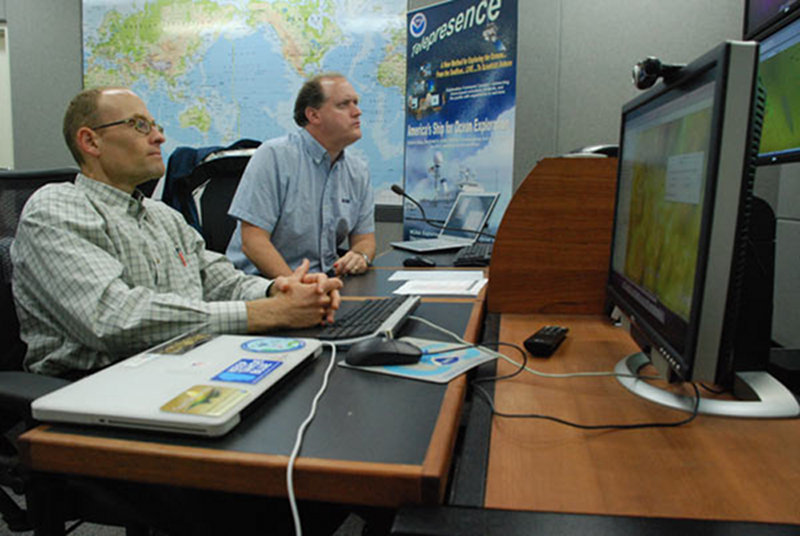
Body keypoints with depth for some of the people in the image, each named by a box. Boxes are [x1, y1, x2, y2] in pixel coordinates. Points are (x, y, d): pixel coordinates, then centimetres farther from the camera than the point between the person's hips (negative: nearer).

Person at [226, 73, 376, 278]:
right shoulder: (274, 155, -8)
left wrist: (360, 256, -9)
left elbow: (365, 237, 14)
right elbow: (252, 241, -14)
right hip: (263, 282, -6)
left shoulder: (359, 171, 11)